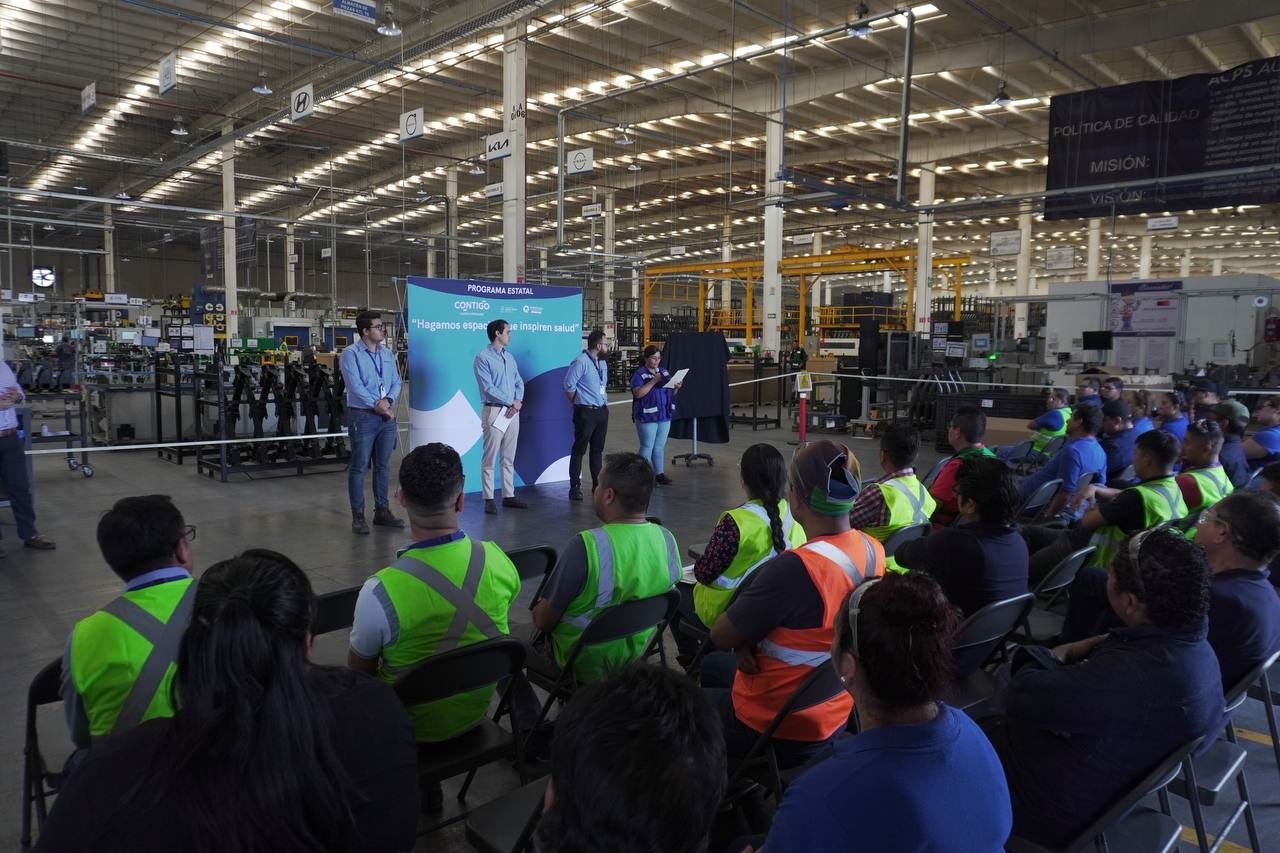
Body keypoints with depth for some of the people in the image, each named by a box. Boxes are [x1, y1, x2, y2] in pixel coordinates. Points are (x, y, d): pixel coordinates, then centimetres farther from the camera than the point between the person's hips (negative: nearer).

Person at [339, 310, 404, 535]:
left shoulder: (388, 353, 11)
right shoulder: (351, 354, -7)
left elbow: (396, 381, 8)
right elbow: (355, 385, -15)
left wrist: (388, 401, -10)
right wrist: (376, 405, -15)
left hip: (387, 416, 6)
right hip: (362, 416, -6)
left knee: (383, 466, 12)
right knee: (359, 467, 0)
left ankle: (382, 511, 22)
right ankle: (358, 516, 7)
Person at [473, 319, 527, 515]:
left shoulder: (509, 357, 15)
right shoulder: (483, 357, -7)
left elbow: (519, 382, 14)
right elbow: (488, 387, -15)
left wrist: (518, 401, -5)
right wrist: (510, 402, -12)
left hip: (513, 412, 7)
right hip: (494, 411, -7)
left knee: (509, 458, 11)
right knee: (489, 458, -3)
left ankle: (508, 496, 17)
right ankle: (489, 499, 1)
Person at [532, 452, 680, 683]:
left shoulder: (585, 546, -30)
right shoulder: (667, 540, -12)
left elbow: (543, 621, -19)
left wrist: (539, 608, 4)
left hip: (585, 665, -5)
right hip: (636, 655, 5)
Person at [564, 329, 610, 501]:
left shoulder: (602, 363, 12)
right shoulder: (581, 362, -14)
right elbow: (569, 385, -15)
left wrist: (604, 403, 14)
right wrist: (579, 403, -4)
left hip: (602, 411, 8)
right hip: (586, 412, -8)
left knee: (598, 449, 14)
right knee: (579, 449, -3)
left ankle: (597, 484, 22)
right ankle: (575, 487, 1)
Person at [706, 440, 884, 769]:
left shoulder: (794, 568, -34)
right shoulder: (873, 550, -8)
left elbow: (720, 635, -20)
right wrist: (749, 639, -7)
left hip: (776, 729, -8)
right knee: (711, 667, 31)